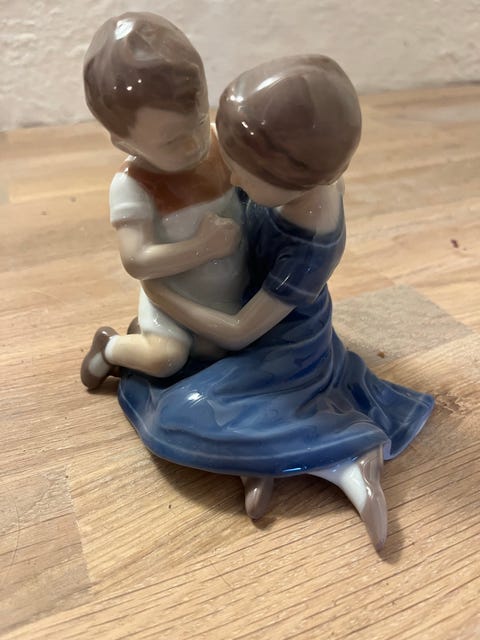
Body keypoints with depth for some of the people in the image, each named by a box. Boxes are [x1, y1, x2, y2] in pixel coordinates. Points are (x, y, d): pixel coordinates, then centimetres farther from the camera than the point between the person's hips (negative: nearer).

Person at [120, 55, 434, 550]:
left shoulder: (309, 250, -37)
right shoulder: (310, 170, -19)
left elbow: (239, 333, -26)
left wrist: (158, 293, -20)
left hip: (282, 350, -8)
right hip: (284, 327, 8)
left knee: (182, 419, -15)